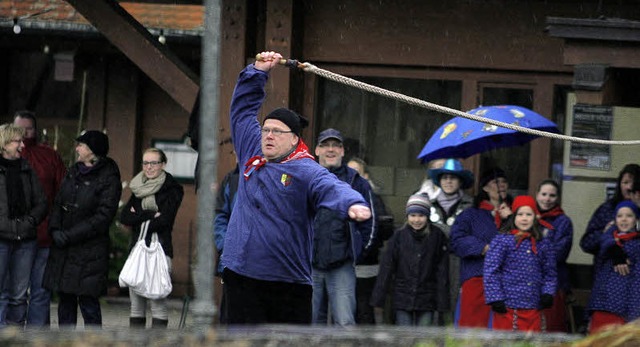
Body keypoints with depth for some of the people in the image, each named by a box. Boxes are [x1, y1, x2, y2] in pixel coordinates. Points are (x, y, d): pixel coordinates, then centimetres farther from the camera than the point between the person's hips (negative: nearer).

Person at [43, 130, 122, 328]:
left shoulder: (109, 179, -9)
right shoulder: (73, 172, 13)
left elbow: (103, 217, -14)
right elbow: (58, 204, 13)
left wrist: (70, 235, -16)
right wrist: (55, 229, -6)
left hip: (90, 251, -7)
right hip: (62, 249, 7)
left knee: (88, 300, -8)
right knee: (65, 298, 8)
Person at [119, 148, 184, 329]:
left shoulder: (171, 189, 0)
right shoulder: (138, 188, 17)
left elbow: (164, 220, -11)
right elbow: (124, 217, 5)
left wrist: (138, 218, -1)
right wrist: (149, 215, -8)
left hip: (159, 248, -6)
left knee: (158, 302, -11)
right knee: (136, 304, 4)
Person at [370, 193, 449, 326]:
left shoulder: (437, 236, -3)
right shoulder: (399, 236, -2)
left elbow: (442, 271, -1)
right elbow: (386, 267, -1)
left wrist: (442, 302, -3)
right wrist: (378, 298, -3)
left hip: (427, 299, 0)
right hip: (402, 298, 0)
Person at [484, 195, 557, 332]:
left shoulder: (544, 244, 11)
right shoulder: (502, 241, -2)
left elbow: (550, 273, 19)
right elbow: (490, 272, -4)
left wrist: (548, 293, 3)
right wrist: (496, 299, -10)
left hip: (534, 307, 4)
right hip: (507, 307, -4)